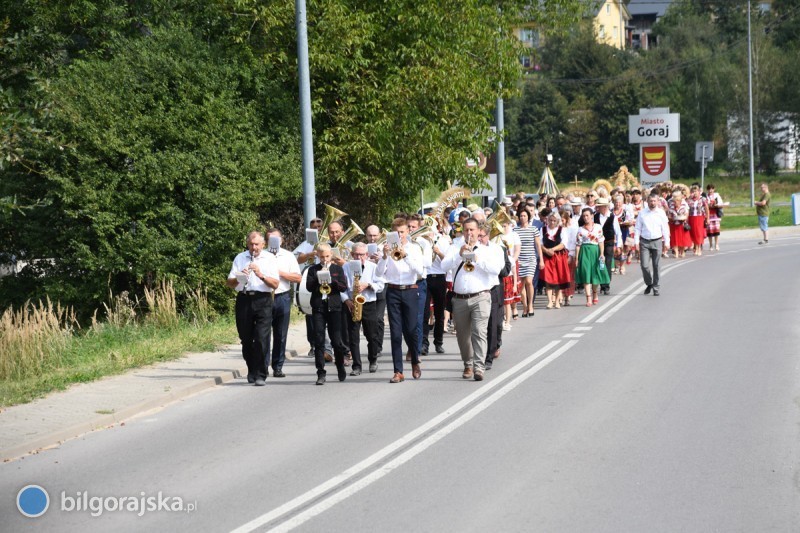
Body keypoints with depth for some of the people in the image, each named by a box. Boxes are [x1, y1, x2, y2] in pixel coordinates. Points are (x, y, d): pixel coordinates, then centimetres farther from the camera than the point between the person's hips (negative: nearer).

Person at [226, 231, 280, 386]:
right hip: (244, 300, 3)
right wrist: (239, 277, -12)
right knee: (246, 339, 8)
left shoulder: (270, 259, 7)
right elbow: (230, 283, 8)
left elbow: (275, 285, -2)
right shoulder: (240, 258, 13)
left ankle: (260, 376, -9)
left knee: (261, 338, -11)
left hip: (262, 300, -3)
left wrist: (261, 275, -16)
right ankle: (251, 371, 27)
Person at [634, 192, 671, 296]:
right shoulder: (642, 213, 2)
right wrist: (637, 241, -2)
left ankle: (655, 288, 12)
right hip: (644, 241, 0)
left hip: (657, 241, 0)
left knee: (656, 266, 3)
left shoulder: (661, 213, 3)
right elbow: (638, 228, 5)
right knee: (645, 265, -5)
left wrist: (667, 242, 3)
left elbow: (665, 228, 6)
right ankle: (649, 284, 18)